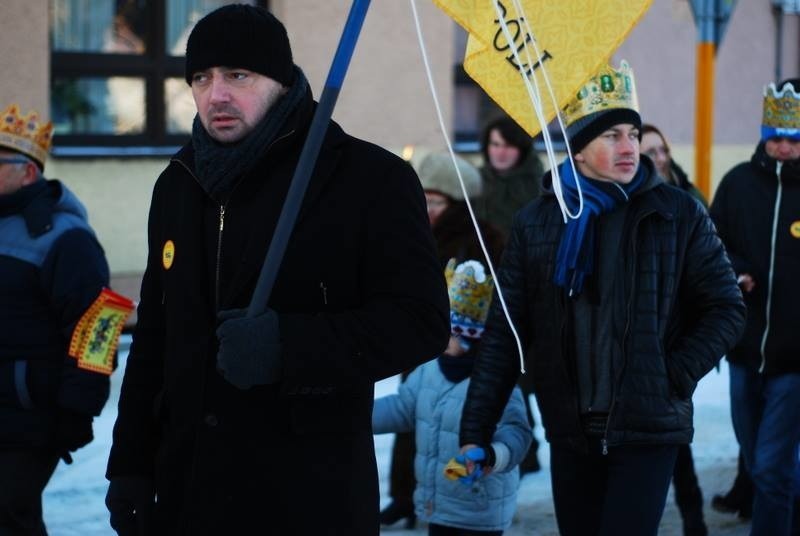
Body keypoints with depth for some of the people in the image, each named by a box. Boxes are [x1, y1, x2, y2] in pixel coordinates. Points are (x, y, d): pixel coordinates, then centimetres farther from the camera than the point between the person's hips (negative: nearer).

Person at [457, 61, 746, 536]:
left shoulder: (679, 215, -1)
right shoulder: (537, 222, 4)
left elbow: (726, 309, 3)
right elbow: (505, 335, 4)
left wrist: (676, 377, -10)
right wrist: (475, 434, -1)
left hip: (648, 430, -3)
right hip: (570, 431, 3)